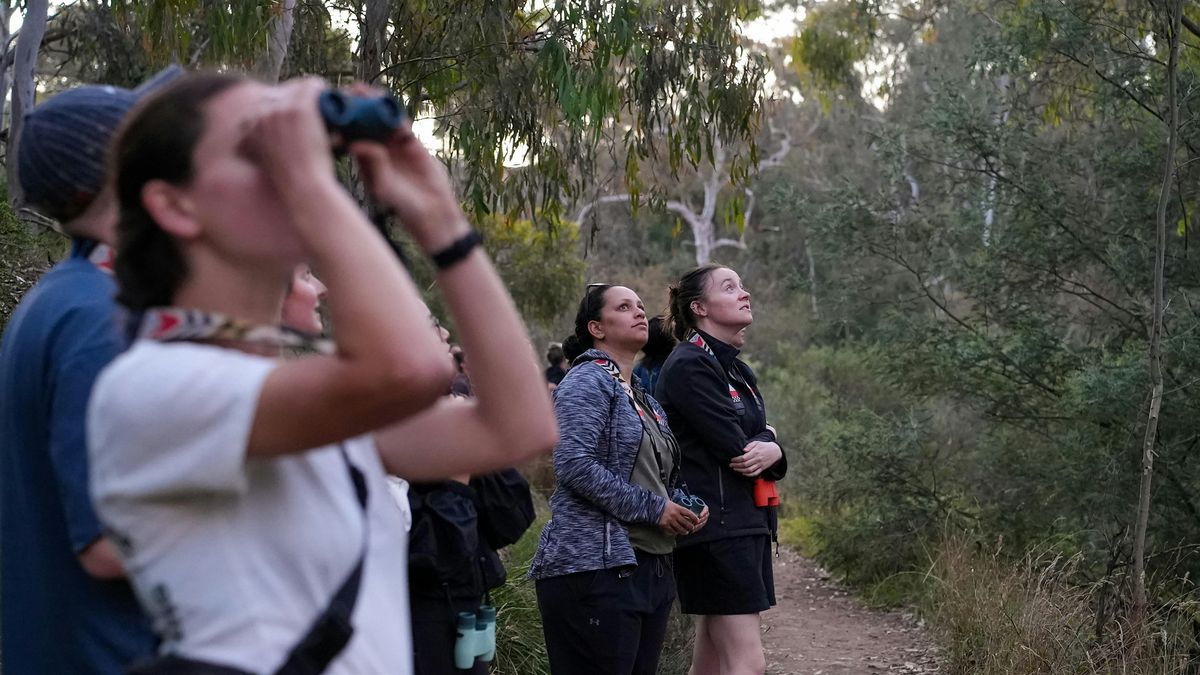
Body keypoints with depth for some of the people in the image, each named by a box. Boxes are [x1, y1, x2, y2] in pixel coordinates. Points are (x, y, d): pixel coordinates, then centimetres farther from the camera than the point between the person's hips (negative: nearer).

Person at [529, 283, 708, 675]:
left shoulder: (646, 401, 21)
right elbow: (575, 466, -18)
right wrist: (653, 508, -14)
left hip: (651, 567, 9)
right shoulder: (587, 382, -5)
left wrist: (683, 507, 7)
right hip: (597, 566, -9)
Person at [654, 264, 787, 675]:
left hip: (745, 524, 9)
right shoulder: (691, 365, -11)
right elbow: (733, 448, -18)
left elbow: (759, 435, 10)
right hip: (717, 527, -9)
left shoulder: (736, 370, 18)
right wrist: (767, 450, 1)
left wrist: (770, 451, -12)